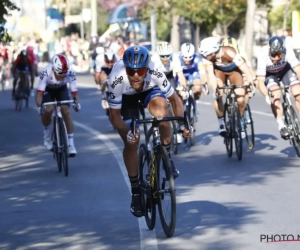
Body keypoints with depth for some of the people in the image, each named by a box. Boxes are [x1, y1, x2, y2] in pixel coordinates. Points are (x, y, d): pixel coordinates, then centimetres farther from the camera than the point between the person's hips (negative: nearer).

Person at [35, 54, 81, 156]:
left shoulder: (70, 74, -34)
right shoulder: (46, 73, -38)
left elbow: (74, 92, -30)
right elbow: (39, 93, -36)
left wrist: (77, 103, -49)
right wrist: (39, 107, -50)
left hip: (61, 89, 1)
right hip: (48, 89, -1)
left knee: (66, 111, -17)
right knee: (48, 110, -25)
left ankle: (71, 145, -10)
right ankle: (46, 132, 6)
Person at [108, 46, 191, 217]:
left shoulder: (156, 72, -37)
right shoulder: (117, 79, -39)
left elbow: (175, 100, -21)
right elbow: (115, 115, -27)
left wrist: (182, 124, -35)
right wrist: (127, 133, -44)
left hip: (150, 90, 0)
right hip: (126, 97, 0)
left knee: (160, 106, -34)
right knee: (131, 142, -11)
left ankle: (167, 156, -14)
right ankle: (136, 191, 7)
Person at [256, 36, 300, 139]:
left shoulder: (288, 51, -37)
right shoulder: (263, 56, -38)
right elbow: (260, 82, -38)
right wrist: (267, 96, -53)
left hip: (285, 70, 1)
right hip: (270, 74, -1)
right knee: (275, 96, -26)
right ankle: (281, 126, -16)